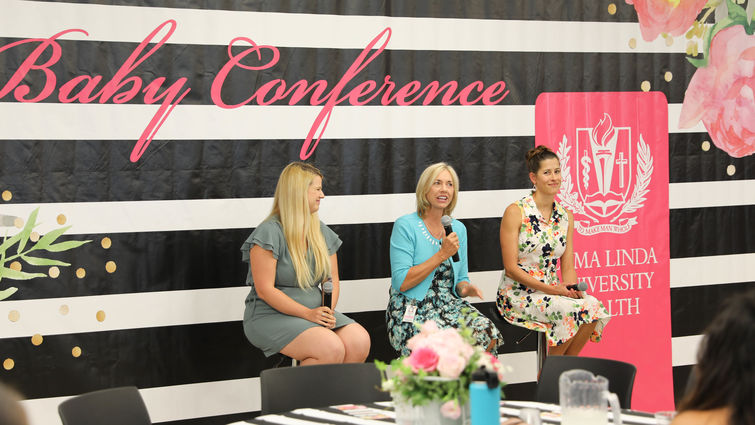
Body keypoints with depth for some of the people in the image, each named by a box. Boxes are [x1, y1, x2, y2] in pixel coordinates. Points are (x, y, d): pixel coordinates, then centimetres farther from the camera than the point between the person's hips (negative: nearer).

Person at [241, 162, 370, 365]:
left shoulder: (322, 232, 13)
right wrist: (307, 314, -20)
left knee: (360, 340, -20)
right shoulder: (269, 232, -10)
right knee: (331, 349, -31)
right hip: (270, 316, -7)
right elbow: (265, 290, -15)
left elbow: (332, 279, 15)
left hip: (315, 312, 7)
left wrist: (328, 312, -7)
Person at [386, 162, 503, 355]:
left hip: (449, 304, 6)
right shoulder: (406, 226, -6)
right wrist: (442, 255, -15)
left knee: (487, 333, -23)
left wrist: (466, 288, -6)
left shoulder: (458, 229, 13)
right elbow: (401, 283, -14)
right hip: (412, 311, -6)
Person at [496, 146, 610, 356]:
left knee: (594, 306, -23)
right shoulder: (515, 212, -7)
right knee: (571, 310, -30)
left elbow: (568, 266, 10)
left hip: (553, 290, 6)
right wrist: (550, 289, -19)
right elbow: (511, 268, -11)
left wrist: (572, 288, -13)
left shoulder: (565, 216, 11)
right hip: (517, 294, -6)